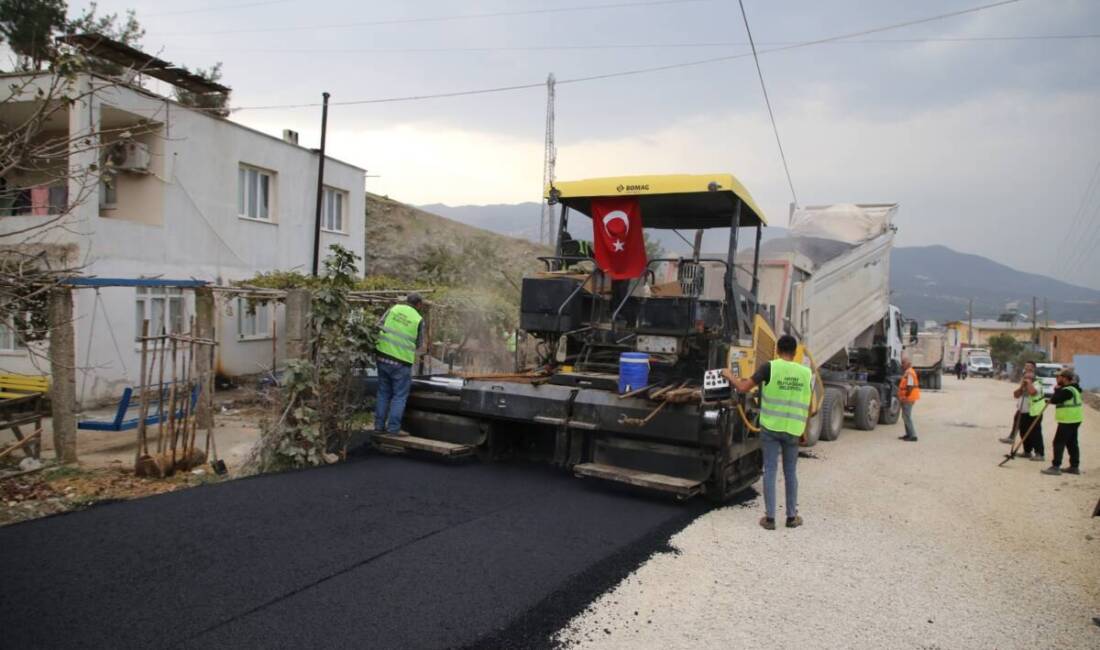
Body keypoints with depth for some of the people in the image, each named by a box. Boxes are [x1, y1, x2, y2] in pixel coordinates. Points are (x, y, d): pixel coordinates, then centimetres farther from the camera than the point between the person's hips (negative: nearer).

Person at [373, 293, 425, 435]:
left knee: (383, 393, 15)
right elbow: (419, 344, 6)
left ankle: (379, 426, 18)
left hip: (383, 356, 4)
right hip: (402, 361, -4)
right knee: (400, 396, 5)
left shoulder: (394, 309, 4)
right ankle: (393, 428, 2)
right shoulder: (419, 319, -2)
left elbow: (378, 326, 6)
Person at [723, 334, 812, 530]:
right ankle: (792, 516, 23)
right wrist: (803, 431, 16)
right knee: (790, 472, 15)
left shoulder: (770, 367, -10)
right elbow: (809, 408, 5)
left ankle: (770, 518, 7)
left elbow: (743, 387, -11)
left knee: (770, 471, 4)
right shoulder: (806, 373, 1)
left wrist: (729, 375, 7)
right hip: (793, 430, 2)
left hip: (771, 428, -2)